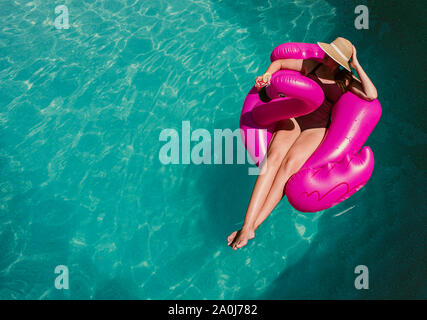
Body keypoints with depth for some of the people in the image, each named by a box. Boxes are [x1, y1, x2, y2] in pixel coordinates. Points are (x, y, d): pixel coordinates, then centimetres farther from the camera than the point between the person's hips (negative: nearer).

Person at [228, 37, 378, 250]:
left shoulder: (346, 80, 11)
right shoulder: (311, 65, 15)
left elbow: (372, 95, -4)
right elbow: (278, 62, 24)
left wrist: (357, 66, -1)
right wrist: (266, 75, 4)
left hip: (317, 128, -1)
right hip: (293, 118, 1)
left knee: (289, 164, -31)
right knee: (273, 158, -29)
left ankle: (254, 225, -34)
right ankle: (247, 226, -38)